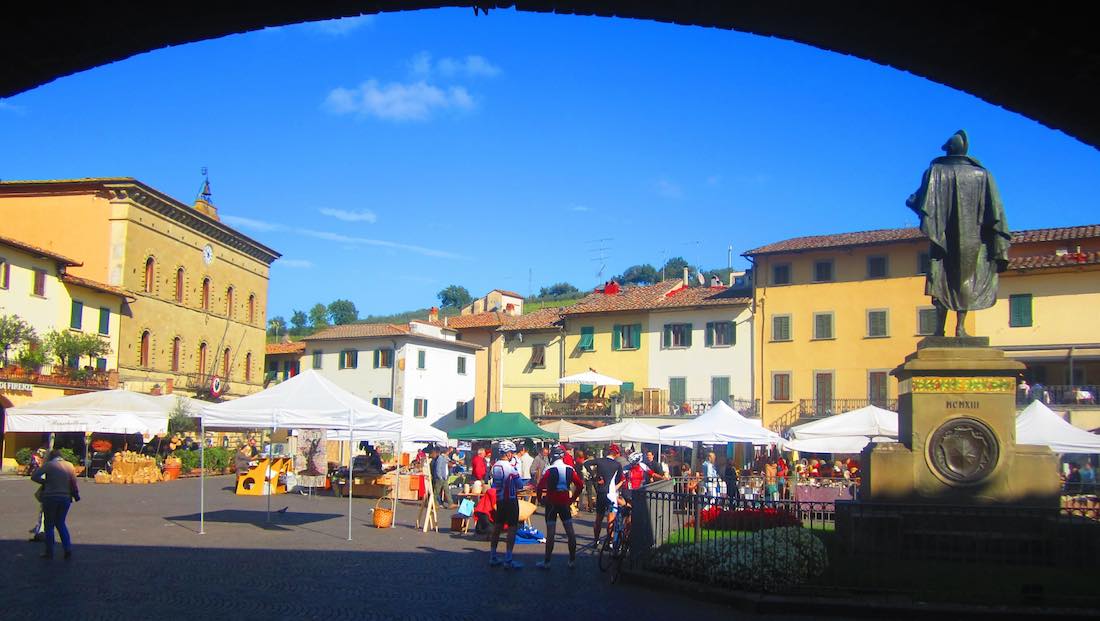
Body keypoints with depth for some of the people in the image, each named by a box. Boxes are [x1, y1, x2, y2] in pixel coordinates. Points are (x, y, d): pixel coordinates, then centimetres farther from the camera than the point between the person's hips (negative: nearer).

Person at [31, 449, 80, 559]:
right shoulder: (69, 465, 5)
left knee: (49, 525, 9)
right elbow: (74, 483, 3)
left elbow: (34, 476, -12)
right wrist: (76, 496, 13)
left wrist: (45, 482, 2)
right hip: (65, 498, 3)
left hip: (50, 497, -3)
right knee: (60, 523, 17)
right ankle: (68, 549, 4)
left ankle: (49, 552, 10)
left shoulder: (48, 465, -5)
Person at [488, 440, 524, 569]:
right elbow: (519, 485, -10)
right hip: (511, 500, -8)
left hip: (499, 499, 8)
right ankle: (508, 560, -6)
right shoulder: (510, 468, -18)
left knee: (497, 527, 13)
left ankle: (493, 557, 17)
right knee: (512, 528, -3)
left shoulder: (495, 466, 4)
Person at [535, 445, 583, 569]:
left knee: (550, 532, -2)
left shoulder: (550, 470, -12)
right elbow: (580, 485, 7)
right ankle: (572, 560, 13)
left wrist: (539, 499, 1)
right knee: (570, 531, 8)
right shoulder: (570, 469, 2)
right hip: (565, 503, 4)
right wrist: (572, 499, 15)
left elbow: (540, 487, -16)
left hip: (552, 503, -4)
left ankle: (546, 562, 2)